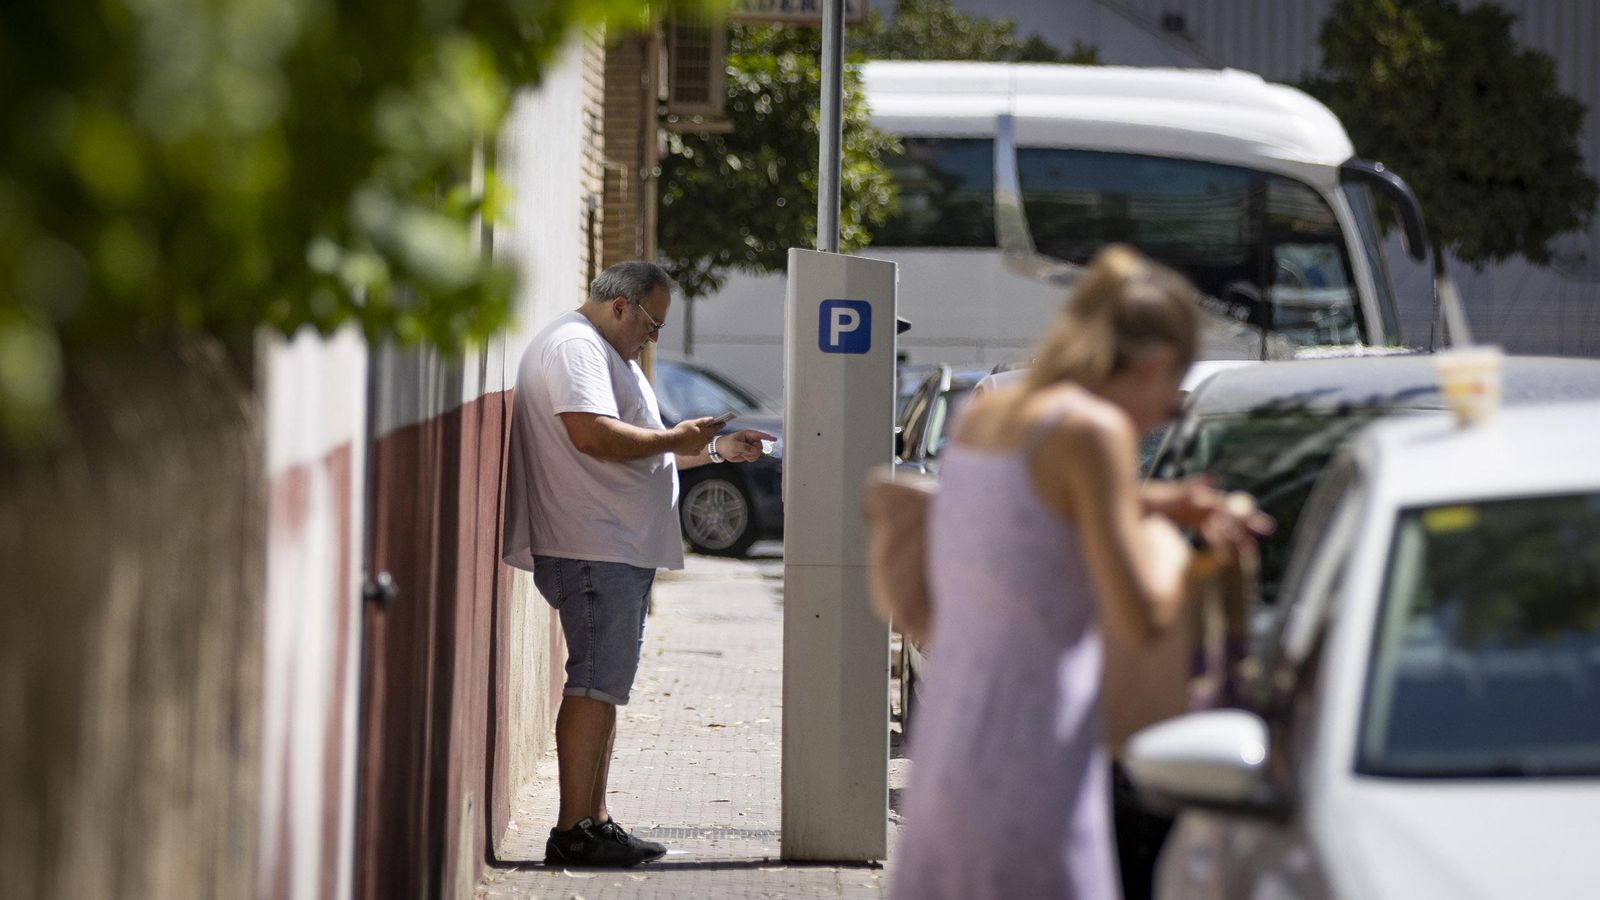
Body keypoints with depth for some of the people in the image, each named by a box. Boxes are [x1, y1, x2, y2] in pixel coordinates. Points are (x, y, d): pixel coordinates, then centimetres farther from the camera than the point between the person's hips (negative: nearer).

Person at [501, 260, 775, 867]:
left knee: (606, 686, 11)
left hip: (622, 550, 11)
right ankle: (574, 833, -13)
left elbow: (638, 454, 31)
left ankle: (595, 822, 14)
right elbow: (593, 435, -24)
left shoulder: (610, 355, 25)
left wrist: (717, 449, 22)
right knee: (595, 686, -12)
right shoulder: (574, 346, -11)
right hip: (591, 549, -11)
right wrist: (674, 440, -14)